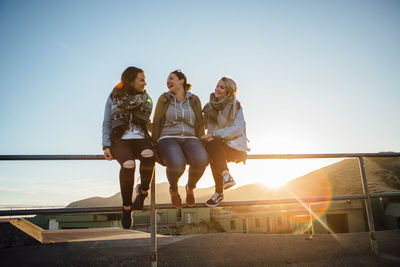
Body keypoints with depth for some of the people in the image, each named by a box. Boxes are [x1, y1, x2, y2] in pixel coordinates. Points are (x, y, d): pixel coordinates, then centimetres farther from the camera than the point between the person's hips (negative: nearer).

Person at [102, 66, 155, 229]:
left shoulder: (146, 98, 17)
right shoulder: (114, 98, 12)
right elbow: (106, 123, 11)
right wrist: (106, 146, -2)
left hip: (140, 139, 2)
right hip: (120, 139, -1)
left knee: (148, 155, -36)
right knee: (128, 164, -34)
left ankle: (143, 191, -9)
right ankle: (127, 207, -14)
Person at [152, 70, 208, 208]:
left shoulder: (194, 100, 15)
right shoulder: (164, 98, 12)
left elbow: (199, 125, 16)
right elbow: (156, 125, 10)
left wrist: (201, 144, 5)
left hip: (189, 138, 2)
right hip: (168, 139, -1)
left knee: (201, 159, -34)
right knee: (177, 164, -37)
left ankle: (190, 187, 0)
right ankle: (174, 189, 0)